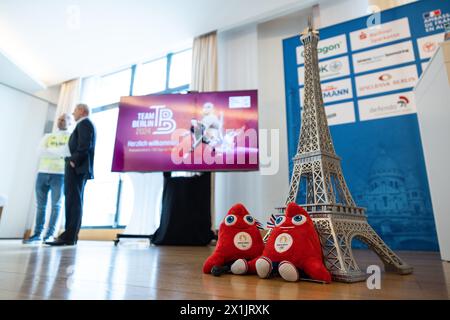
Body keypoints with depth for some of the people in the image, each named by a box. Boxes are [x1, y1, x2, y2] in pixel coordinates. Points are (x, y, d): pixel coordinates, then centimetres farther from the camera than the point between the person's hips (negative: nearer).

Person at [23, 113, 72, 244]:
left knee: (56, 205, -4)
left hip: (59, 174, -4)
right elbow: (40, 152, 1)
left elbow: (68, 150, -11)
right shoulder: (47, 136, 19)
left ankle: (49, 235, 0)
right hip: (42, 173, 4)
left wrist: (50, 152, -6)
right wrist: (59, 152, -8)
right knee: (40, 205, 4)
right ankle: (37, 234, 9)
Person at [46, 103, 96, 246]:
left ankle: (68, 237, -14)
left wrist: (73, 161, -18)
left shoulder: (84, 123, -4)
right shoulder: (87, 125, 27)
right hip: (79, 168, 10)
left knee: (73, 201, -13)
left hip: (76, 167, -10)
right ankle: (71, 236, 8)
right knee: (75, 202, 6)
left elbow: (84, 145, -18)